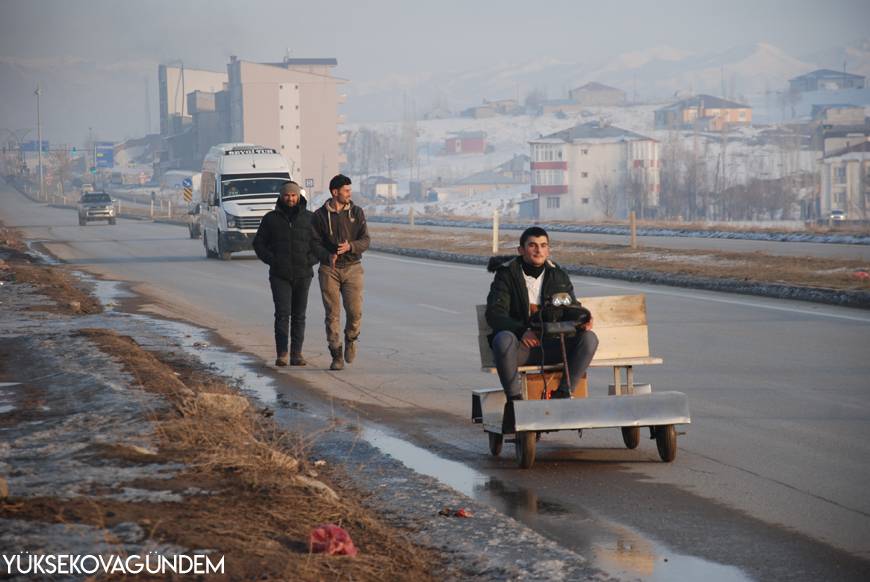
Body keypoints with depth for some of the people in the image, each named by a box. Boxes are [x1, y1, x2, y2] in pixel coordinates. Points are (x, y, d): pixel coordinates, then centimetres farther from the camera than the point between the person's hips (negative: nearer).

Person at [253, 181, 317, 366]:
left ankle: (296, 353, 9)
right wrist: (271, 260, -5)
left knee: (299, 316, 4)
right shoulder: (271, 218, 6)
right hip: (280, 275, -1)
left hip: (303, 275, 1)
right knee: (282, 314, -11)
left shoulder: (309, 218, 6)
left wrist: (311, 260, -7)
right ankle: (282, 354, -10)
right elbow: (258, 243, 9)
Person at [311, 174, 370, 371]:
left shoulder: (356, 213, 4)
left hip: (352, 268, 1)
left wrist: (350, 246, -21)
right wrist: (327, 256, -22)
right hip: (329, 269, -1)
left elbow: (365, 241, 0)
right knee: (332, 313, -3)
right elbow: (315, 243, -2)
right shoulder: (320, 216, 1)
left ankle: (351, 339, 21)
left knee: (355, 311, -10)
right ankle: (337, 356, 4)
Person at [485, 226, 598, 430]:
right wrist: (522, 331, -31)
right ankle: (514, 399, -27)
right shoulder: (506, 275, -1)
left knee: (589, 338, -22)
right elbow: (494, 314, -12)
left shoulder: (558, 276, 12)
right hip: (521, 345, -3)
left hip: (551, 347, 3)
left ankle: (562, 394, -19)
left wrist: (582, 320, -13)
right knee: (504, 339, -38)